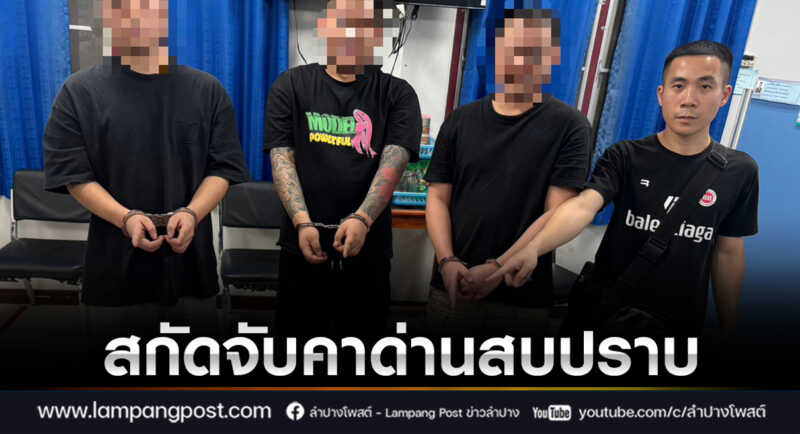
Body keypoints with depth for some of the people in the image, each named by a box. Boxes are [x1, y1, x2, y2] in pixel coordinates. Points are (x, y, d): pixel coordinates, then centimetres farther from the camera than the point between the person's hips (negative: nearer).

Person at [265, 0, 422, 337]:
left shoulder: (397, 94, 3)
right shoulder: (291, 85, 5)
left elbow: (394, 161, -9)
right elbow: (281, 158, -2)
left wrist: (362, 219, -25)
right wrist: (302, 222, -16)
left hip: (368, 247, 0)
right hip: (302, 244, 1)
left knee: (364, 327, 13)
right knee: (298, 327, 15)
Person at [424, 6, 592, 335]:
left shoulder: (569, 125, -3)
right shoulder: (460, 121, 6)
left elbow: (557, 213, -10)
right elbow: (438, 198, 3)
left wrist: (497, 269, -17)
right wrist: (447, 261, -11)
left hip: (527, 299, -2)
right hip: (452, 290, 3)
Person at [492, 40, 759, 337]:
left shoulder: (739, 171, -4)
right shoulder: (625, 156, -11)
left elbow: (729, 252, 3)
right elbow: (583, 205, -28)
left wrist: (728, 328, 7)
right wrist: (532, 248, -47)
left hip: (681, 322, 2)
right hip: (607, 311, -1)